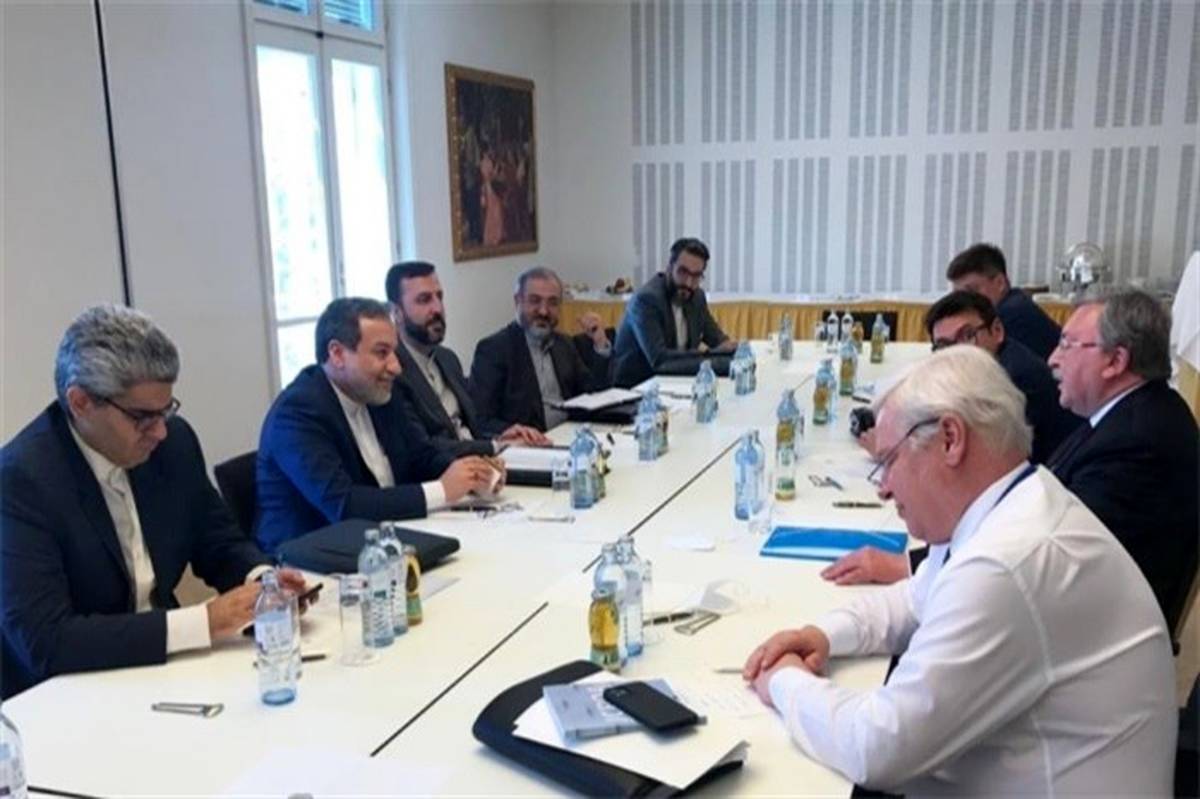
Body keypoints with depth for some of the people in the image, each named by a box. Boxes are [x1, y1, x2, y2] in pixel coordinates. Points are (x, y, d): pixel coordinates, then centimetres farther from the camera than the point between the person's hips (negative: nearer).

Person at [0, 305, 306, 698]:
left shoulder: (175, 441, -3)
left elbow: (220, 543, 10)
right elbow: (45, 641, -24)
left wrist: (261, 579, -11)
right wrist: (203, 621, -27)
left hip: (165, 664, 6)